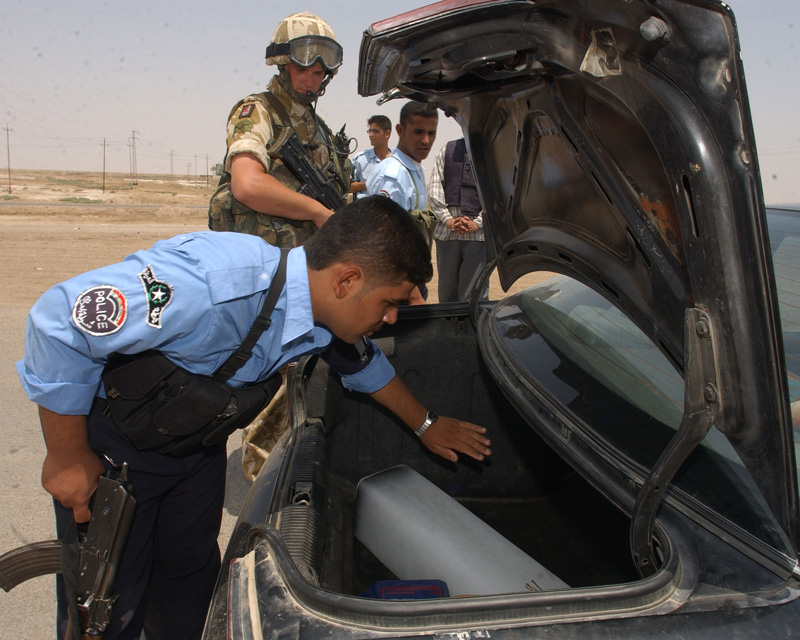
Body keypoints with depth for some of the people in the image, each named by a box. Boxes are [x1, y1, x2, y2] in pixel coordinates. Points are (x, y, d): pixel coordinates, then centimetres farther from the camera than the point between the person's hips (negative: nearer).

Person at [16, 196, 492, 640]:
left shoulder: (326, 311, -14)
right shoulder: (220, 285, -41)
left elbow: (362, 361, 10)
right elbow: (63, 320, -36)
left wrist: (426, 425, 20)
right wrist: (70, 456, -26)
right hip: (112, 436, -6)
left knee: (193, 571, 18)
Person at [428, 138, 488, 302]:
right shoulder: (448, 150, 14)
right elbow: (434, 188, 7)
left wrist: (477, 223, -11)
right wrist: (448, 219, -5)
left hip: (479, 234, -2)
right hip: (447, 232, 3)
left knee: (472, 295, -4)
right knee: (446, 289, 8)